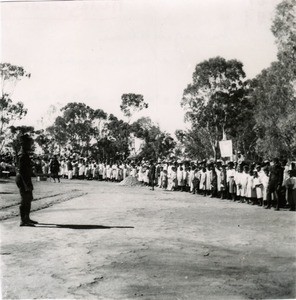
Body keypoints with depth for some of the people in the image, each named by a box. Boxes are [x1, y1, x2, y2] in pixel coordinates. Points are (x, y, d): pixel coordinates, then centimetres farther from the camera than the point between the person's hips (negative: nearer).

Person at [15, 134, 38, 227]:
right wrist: (26, 184, -25)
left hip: (26, 180, 11)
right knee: (25, 200, -6)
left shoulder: (25, 154, 15)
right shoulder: (23, 155, -18)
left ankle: (27, 218, 25)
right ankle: (23, 221, -1)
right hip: (23, 180, -11)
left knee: (29, 199, 16)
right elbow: (21, 171, -23)